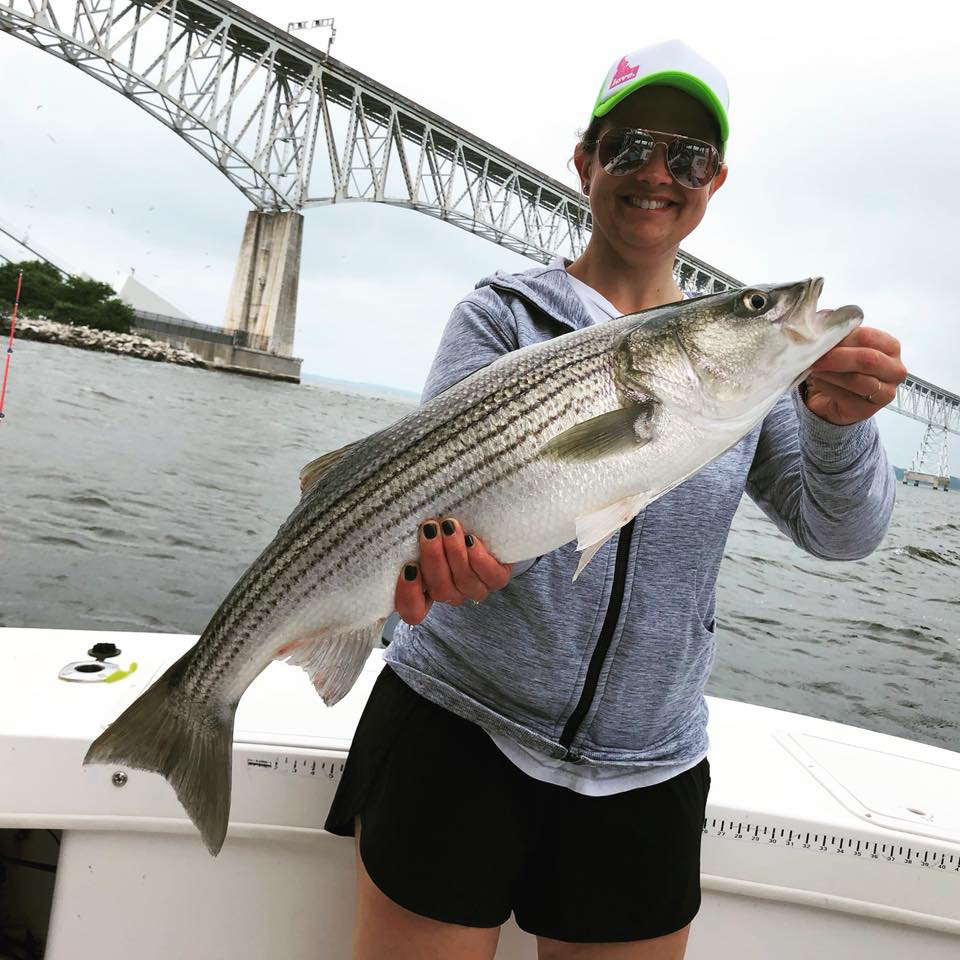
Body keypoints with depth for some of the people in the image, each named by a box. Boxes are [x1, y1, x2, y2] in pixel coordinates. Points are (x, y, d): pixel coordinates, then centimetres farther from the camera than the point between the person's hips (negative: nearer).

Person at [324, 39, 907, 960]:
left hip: (646, 772, 3)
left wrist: (837, 423, -22)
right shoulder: (504, 313, -3)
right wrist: (442, 552, -35)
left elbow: (838, 531, -2)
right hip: (458, 732, -2)